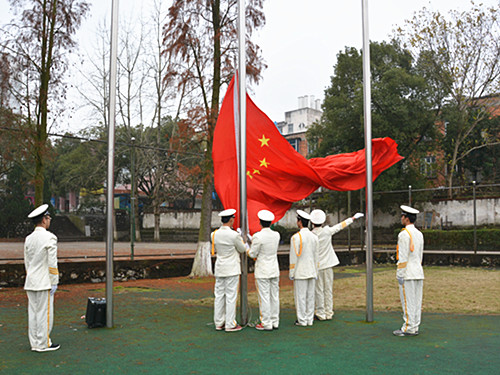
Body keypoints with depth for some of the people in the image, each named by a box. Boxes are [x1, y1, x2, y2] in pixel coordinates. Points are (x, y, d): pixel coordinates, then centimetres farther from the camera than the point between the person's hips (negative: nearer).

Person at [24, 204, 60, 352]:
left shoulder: (28, 239, 9)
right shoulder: (49, 237, -13)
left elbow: (27, 263, 14)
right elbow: (52, 263, -15)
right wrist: (54, 282, -9)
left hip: (30, 283, 7)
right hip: (44, 283, -7)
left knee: (33, 312, 10)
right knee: (45, 313, 0)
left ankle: (34, 343, 17)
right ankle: (43, 344, 5)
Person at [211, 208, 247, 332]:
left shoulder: (214, 234, 0)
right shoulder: (234, 235, -16)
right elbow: (242, 249, -1)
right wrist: (240, 239, 15)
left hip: (219, 269, 6)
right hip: (232, 269, -6)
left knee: (219, 295, 10)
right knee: (231, 296, 0)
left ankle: (219, 323, 17)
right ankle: (230, 324, 4)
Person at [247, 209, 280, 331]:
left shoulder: (258, 236, -18)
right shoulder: (276, 235, 1)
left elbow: (252, 254, -12)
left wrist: (247, 249, 11)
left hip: (262, 272, -6)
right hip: (274, 270, 6)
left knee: (264, 297, 0)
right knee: (274, 296, 11)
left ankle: (266, 323, 5)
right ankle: (275, 322, 19)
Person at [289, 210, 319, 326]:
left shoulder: (296, 237, -13)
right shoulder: (314, 237, 7)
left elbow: (293, 257, -13)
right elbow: (316, 256, 11)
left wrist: (291, 273, -6)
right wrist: (315, 272, 18)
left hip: (300, 273, -6)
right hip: (312, 272, 6)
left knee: (300, 296, 0)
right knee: (310, 296, 10)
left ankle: (302, 320, 4)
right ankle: (309, 319, 15)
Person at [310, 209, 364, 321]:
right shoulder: (327, 231, -7)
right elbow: (341, 226, 5)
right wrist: (353, 218, 18)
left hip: (316, 266, -2)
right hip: (328, 265, 2)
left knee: (319, 291, 4)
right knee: (328, 290, 10)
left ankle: (320, 314, 7)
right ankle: (328, 313, 15)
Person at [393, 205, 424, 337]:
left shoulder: (404, 234, -15)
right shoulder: (419, 234, 13)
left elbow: (403, 256, -18)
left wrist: (400, 275, -15)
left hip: (408, 275, -8)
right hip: (419, 273, 8)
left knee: (408, 301, -4)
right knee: (416, 300, 9)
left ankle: (408, 328, 0)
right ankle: (415, 327, 15)